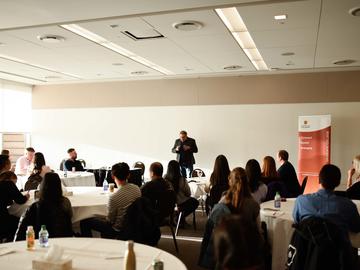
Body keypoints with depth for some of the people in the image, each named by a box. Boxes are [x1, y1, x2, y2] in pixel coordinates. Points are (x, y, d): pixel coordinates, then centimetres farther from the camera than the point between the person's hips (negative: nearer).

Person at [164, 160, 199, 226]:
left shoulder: (165, 179, -15)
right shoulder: (181, 179, -23)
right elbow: (188, 193, -12)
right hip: (181, 203, -4)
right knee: (195, 202, 24)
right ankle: (181, 218, 22)